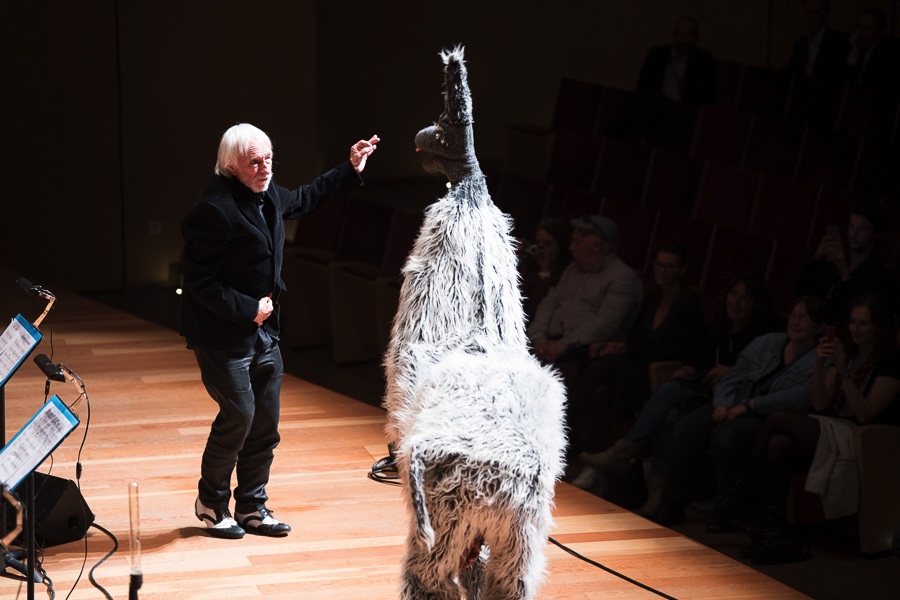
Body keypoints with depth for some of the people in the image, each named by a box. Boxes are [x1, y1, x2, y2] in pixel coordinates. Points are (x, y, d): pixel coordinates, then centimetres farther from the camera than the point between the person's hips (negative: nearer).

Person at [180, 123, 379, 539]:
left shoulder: (267, 194, 5)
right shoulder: (215, 209, -23)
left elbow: (304, 199, 29)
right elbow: (200, 282, -23)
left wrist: (350, 171, 26)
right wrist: (248, 310, -21)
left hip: (262, 330, 9)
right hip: (223, 334, -9)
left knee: (266, 421, 10)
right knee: (239, 415, -9)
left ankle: (251, 507, 23)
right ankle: (211, 503, 12)